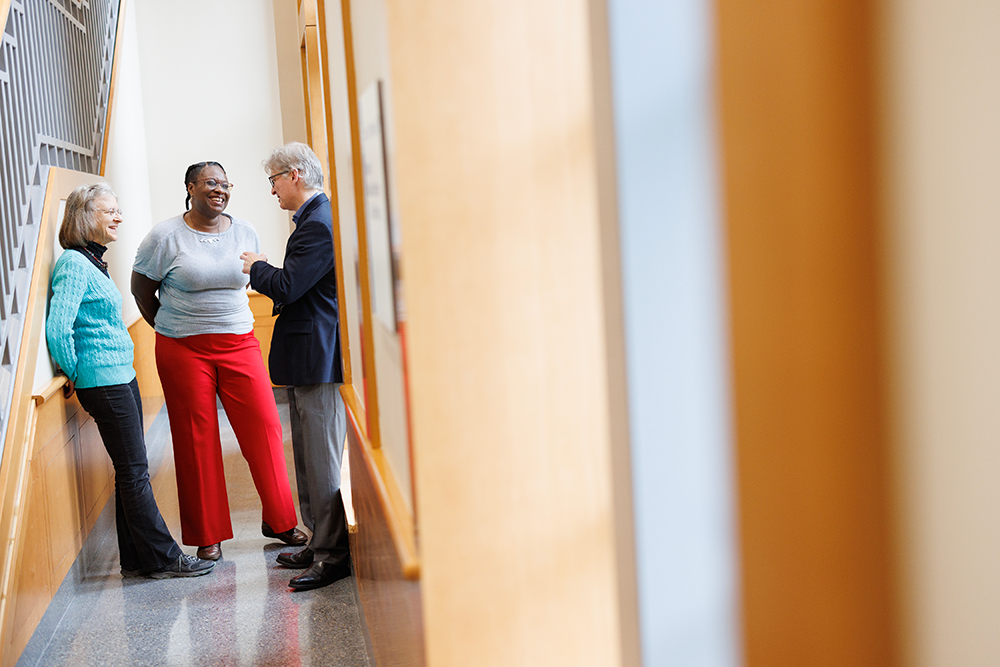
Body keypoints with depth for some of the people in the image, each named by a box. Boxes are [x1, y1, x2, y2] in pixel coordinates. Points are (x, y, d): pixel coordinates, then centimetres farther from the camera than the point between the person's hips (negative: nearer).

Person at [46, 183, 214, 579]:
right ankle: (161, 558, 3)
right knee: (135, 472, -4)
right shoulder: (74, 264, -14)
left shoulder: (94, 262, 15)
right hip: (104, 380, -10)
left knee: (132, 471, 12)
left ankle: (135, 559, 19)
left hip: (121, 376, 10)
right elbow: (57, 329, -20)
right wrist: (76, 375, -8)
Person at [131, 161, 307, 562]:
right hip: (183, 351, -3)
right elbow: (141, 290, 5)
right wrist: (172, 329, 7)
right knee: (196, 440, 2)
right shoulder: (165, 237, -5)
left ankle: (278, 521, 14)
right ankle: (208, 536, 14)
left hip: (239, 344, 3)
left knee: (264, 426, -2)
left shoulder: (246, 232, 5)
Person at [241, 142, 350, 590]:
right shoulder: (315, 218, 16)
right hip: (310, 357, 11)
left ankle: (334, 555, 2)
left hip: (318, 359, -11)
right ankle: (321, 542, 25)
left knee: (322, 459, -5)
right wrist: (263, 273, 10)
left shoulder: (319, 224, -17)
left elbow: (287, 287, -21)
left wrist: (257, 267, -3)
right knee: (311, 456, 16)